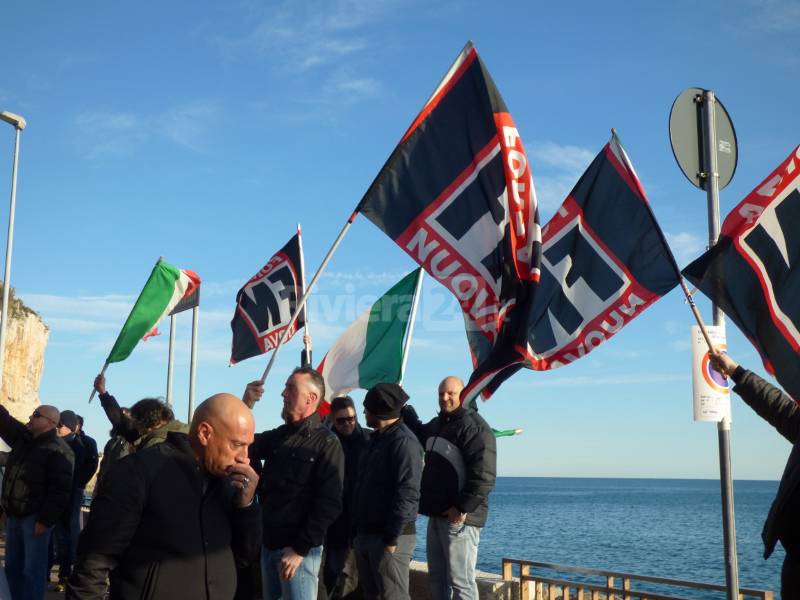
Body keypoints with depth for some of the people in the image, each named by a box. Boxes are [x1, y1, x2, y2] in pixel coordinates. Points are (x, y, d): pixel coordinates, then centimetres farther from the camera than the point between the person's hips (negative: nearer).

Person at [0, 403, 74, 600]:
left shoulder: (58, 450, -13)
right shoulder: (23, 438, 10)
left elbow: (60, 490, -17)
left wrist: (45, 520, -20)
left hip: (35, 518, -8)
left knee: (32, 571, -2)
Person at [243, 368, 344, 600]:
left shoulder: (326, 443, -10)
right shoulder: (278, 436, 11)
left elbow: (329, 504, -14)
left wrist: (300, 549, -16)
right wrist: (245, 406, -5)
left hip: (300, 550, -6)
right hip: (269, 545, 6)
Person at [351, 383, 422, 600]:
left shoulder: (403, 442, -14)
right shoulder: (377, 439, 16)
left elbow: (407, 494, -20)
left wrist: (392, 537, -21)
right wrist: (358, 531, 15)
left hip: (389, 537, -10)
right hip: (366, 534, 10)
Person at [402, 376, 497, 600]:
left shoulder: (474, 426, -13)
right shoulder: (437, 424, 16)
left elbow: (484, 476, -20)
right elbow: (420, 435, 41)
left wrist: (463, 508, -23)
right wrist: (404, 408, 27)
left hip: (458, 517, -9)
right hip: (437, 515, 9)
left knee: (461, 581, -7)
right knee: (437, 577, 15)